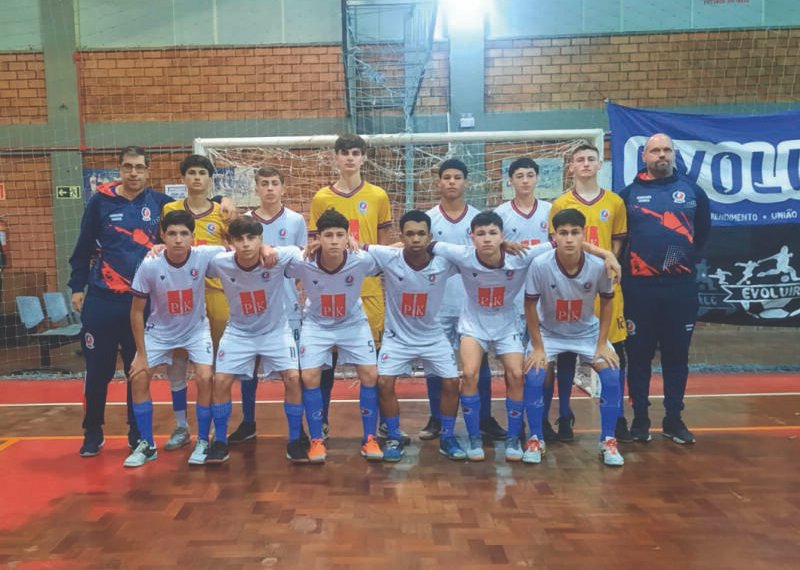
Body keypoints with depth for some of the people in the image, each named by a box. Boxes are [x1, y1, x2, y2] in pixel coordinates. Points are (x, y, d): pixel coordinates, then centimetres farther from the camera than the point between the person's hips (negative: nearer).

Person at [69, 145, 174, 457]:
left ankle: (138, 431, 24)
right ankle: (93, 431, 24)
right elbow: (84, 247, 5)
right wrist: (77, 286, 3)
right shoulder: (100, 201, 1)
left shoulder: (160, 203, 1)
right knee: (98, 369, 7)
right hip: (101, 300, 0)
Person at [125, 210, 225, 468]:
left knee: (204, 378, -16)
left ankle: (203, 442, 5)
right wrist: (141, 354, -11)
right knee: (138, 378, -7)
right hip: (160, 331, 1)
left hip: (196, 329, -1)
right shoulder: (149, 266, -24)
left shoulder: (204, 256, -25)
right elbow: (137, 312, -13)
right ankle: (146, 445, 12)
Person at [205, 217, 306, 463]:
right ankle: (220, 441, 14)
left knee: (293, 378, -14)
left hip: (275, 329, -1)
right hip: (238, 332, 1)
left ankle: (294, 440, 5)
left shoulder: (281, 258, -25)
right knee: (220, 380, -7)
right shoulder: (220, 263, -21)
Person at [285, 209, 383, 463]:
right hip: (316, 324, 0)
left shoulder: (362, 261, -28)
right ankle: (316, 440, 8)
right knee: (309, 377, -11)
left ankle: (370, 438, 10)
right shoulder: (302, 263, -29)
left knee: (370, 375, -7)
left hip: (353, 322, 1)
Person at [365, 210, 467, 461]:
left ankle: (447, 438, 17)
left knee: (452, 382, -4)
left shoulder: (444, 261, -18)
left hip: (433, 337, 1)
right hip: (397, 336, -1)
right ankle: (394, 438, 8)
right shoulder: (389, 258, -21)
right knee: (384, 383, -13)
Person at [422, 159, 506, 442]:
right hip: (437, 302, 0)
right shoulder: (427, 218, 3)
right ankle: (437, 419, 19)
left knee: (479, 361, 6)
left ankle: (485, 418, 19)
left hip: (473, 301, 1)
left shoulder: (479, 218, 5)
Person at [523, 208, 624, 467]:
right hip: (549, 331, -1)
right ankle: (536, 440, 2)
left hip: (587, 331, 1)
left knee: (611, 376, -15)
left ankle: (608, 441, 6)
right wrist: (537, 347, -13)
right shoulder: (540, 265, -27)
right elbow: (530, 305, -14)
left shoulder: (599, 266, -23)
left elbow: (606, 302, -6)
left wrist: (602, 343, -7)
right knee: (533, 377, -20)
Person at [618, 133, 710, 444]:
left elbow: (703, 231, 19)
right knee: (639, 354, 4)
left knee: (677, 354, 8)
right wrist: (628, 261, 4)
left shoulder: (692, 191, 7)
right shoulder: (629, 193, 4)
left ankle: (673, 419, 19)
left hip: (681, 286, 1)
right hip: (639, 287, -1)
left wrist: (687, 255, 12)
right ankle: (640, 418, 16)